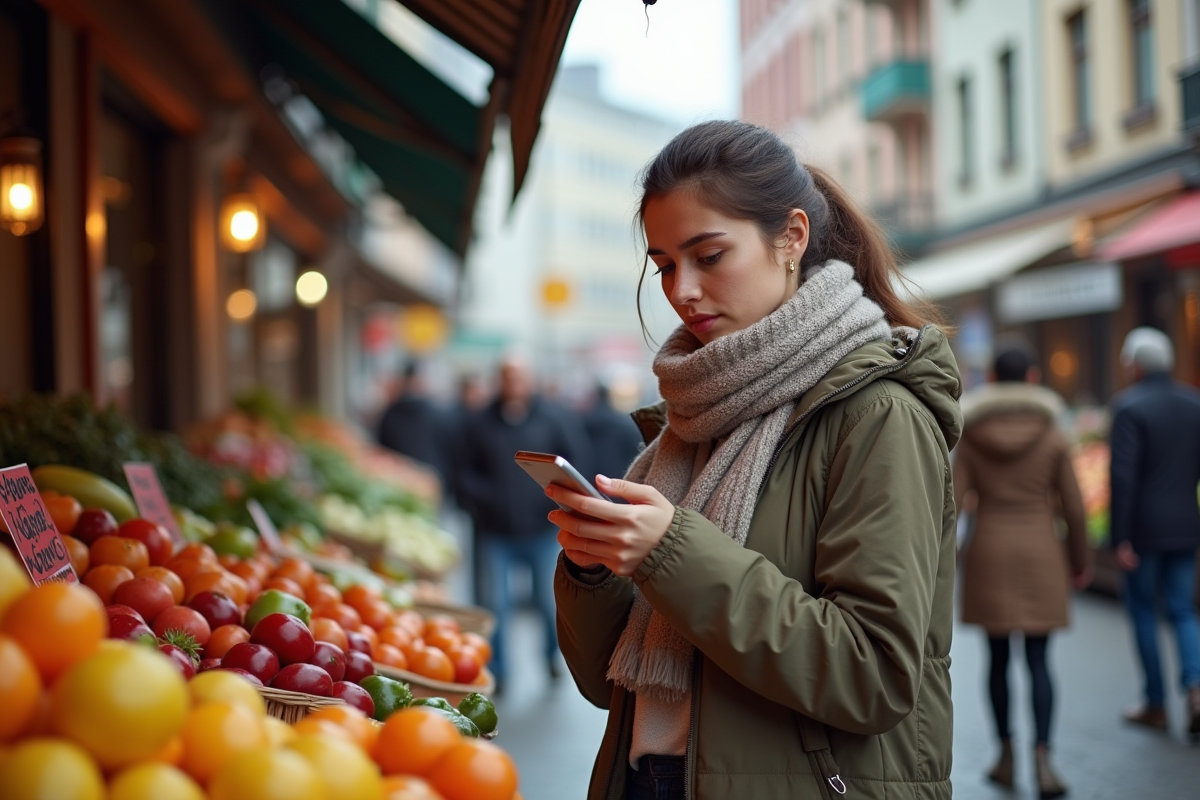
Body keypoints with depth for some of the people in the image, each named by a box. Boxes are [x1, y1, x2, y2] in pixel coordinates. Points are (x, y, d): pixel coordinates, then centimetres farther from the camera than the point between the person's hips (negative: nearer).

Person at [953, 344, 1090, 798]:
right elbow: (1073, 508, 0)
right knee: (1038, 661, 3)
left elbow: (953, 502, -7)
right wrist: (1080, 560, 13)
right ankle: (1042, 757, -11)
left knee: (998, 658, 13)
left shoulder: (971, 438, -3)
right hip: (1039, 556, -1)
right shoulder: (1053, 437, -4)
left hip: (988, 556, 1)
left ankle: (1006, 755, 20)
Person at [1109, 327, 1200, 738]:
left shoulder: (1129, 406, -12)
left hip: (1144, 531, -5)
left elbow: (1122, 475, -17)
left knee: (1143, 611, 8)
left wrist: (1121, 538, -15)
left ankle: (1155, 704, 14)